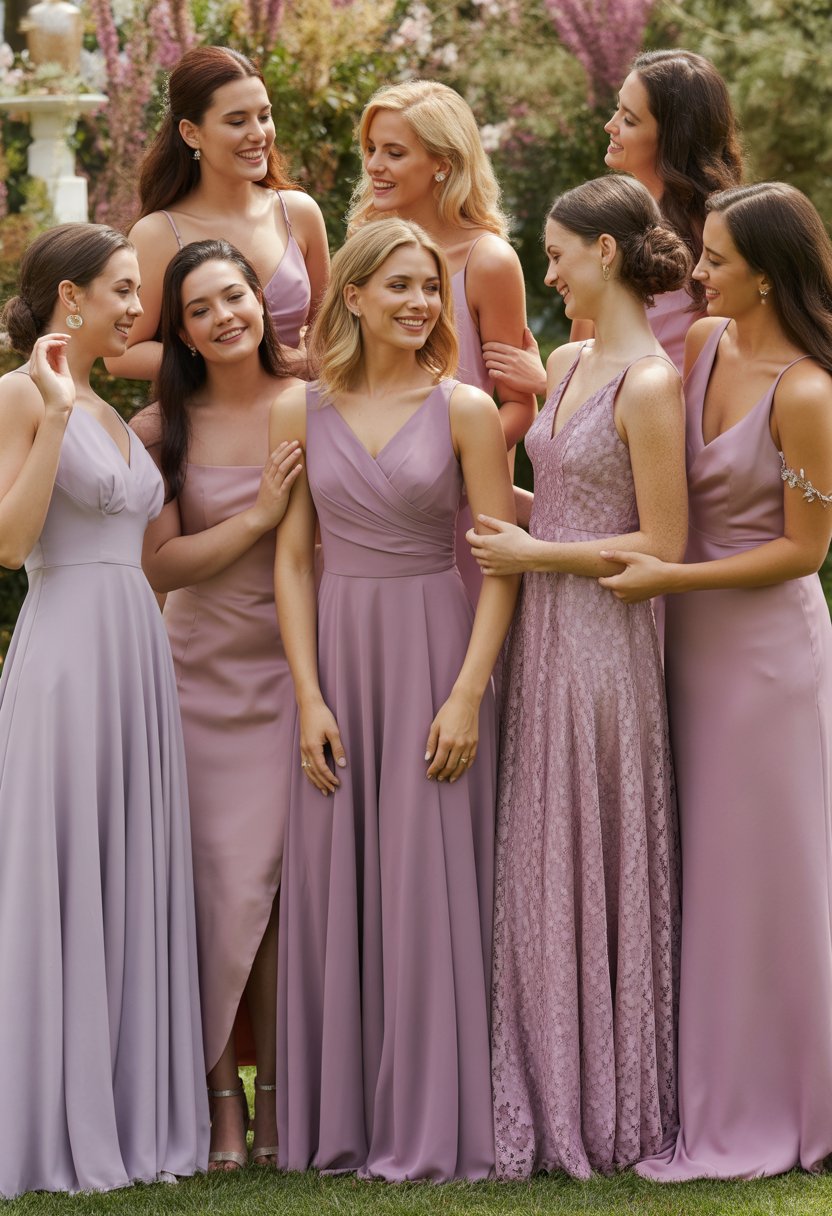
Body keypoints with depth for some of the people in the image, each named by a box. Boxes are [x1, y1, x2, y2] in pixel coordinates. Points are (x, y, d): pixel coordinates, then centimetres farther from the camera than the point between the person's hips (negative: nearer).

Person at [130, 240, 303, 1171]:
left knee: (286, 878, -2)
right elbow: (160, 564, -7)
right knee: (220, 881, -3)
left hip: (298, 671, 0)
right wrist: (258, 517, -14)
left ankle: (275, 1093, 8)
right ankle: (220, 1100, 4)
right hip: (206, 675, 0)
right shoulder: (162, 430, 0)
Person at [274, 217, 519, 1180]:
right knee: (334, 884, 4)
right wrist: (309, 696, -4)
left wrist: (468, 694, -12)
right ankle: (339, 1123, 13)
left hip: (435, 653, -2)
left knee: (429, 882, -3)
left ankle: (432, 1127, 4)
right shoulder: (301, 413, 5)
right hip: (336, 656, 2)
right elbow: (292, 559, 5)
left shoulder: (465, 410, -2)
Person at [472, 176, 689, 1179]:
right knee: (537, 868, 9)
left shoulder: (650, 382, -13)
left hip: (603, 641, -8)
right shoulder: (565, 364, 11)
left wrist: (535, 553, -11)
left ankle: (608, 1107, 10)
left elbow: (663, 546, -14)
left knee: (594, 867, -1)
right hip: (540, 636, 8)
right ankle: (549, 1094, 17)